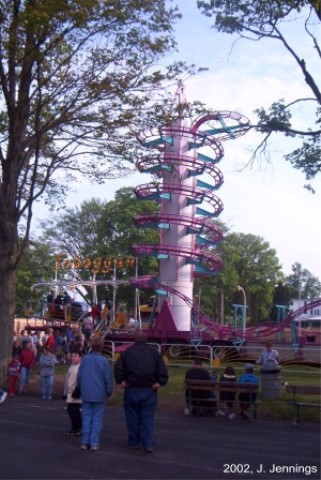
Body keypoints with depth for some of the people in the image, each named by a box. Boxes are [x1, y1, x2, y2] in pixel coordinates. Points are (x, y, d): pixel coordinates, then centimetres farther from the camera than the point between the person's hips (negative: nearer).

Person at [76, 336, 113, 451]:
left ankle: (85, 442, 13)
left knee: (86, 418, 10)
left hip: (86, 394, 3)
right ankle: (94, 443, 4)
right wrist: (109, 391, 8)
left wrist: (80, 389, 18)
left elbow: (79, 375, 3)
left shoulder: (85, 359, -3)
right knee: (97, 419, 5)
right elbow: (108, 378, -7)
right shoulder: (104, 361, -11)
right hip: (99, 394, -2)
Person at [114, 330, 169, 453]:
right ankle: (148, 444, -2)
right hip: (149, 391, 1)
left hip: (132, 390, -1)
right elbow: (163, 370, -5)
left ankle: (133, 442, 17)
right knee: (148, 417, 3)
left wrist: (120, 381, -1)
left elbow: (118, 368, -7)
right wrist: (159, 383, -2)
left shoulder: (127, 352, -1)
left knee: (133, 416, 10)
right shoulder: (154, 353, 2)